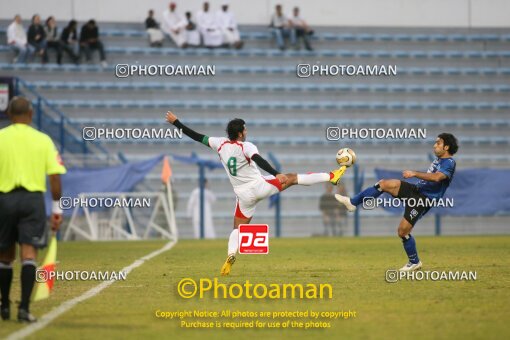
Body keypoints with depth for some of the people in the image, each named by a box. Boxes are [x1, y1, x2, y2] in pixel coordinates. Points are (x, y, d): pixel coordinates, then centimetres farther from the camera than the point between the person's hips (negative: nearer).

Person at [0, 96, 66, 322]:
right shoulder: (43, 140, 4)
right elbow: (55, 176, 1)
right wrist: (56, 208, 7)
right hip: (33, 198, 0)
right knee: (29, 254, -4)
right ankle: (24, 308, -15)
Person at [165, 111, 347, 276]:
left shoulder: (220, 144, 1)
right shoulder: (246, 146, -12)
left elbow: (197, 136, 6)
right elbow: (259, 160, -30)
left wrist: (175, 122, 15)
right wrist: (276, 174, -42)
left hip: (244, 195, 4)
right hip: (260, 186, -3)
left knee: (238, 228, 11)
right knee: (292, 178, 6)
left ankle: (230, 256, -10)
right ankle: (331, 177, 7)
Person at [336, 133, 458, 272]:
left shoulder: (449, 163, -15)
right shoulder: (438, 159, 14)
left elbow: (436, 177, -33)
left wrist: (414, 174, -30)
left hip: (424, 199, -9)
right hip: (416, 189, 9)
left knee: (403, 231, -8)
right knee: (384, 184, -6)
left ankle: (414, 262, 12)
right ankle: (352, 202, 1)